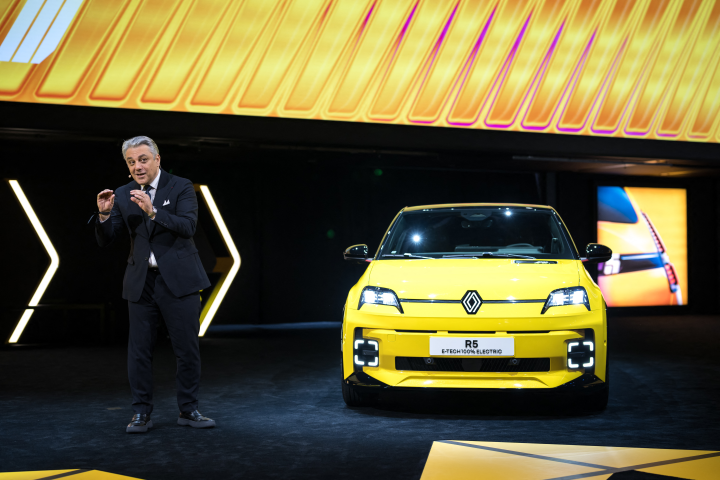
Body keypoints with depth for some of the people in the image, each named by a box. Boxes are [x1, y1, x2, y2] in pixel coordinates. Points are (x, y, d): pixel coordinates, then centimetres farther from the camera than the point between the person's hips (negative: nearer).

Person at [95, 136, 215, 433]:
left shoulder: (181, 187, -1)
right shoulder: (123, 196, 8)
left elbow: (188, 227, -15)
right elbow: (105, 241, 6)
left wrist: (153, 211, -27)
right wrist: (104, 214, -14)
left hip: (178, 280, -2)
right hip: (141, 283, 3)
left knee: (187, 349, 2)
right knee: (139, 350, 3)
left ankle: (188, 410, 15)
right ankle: (141, 414, 12)